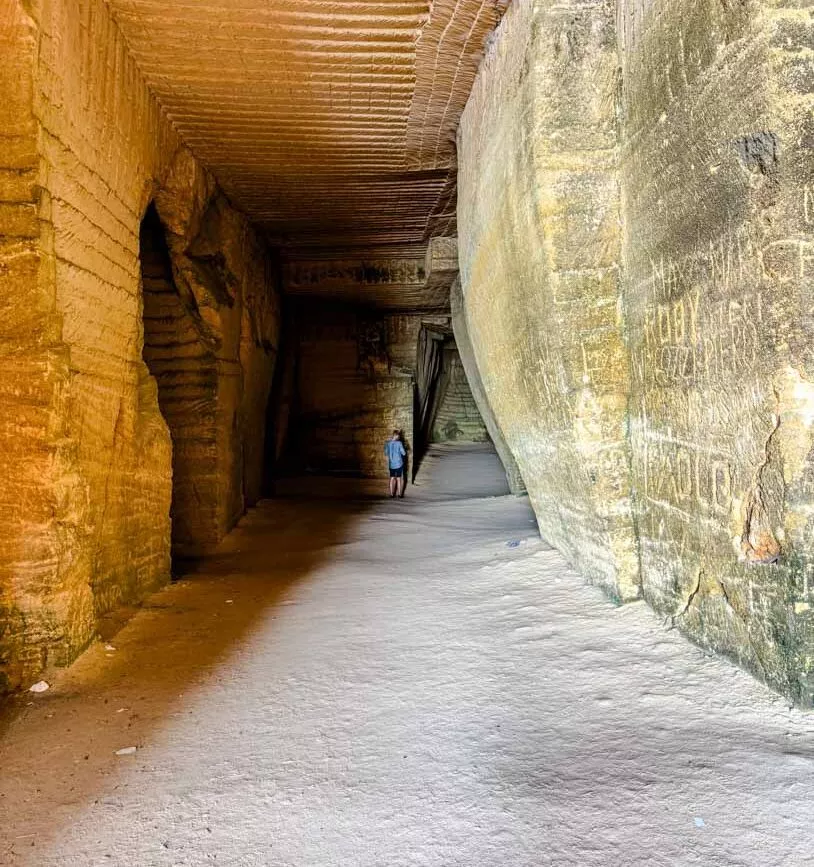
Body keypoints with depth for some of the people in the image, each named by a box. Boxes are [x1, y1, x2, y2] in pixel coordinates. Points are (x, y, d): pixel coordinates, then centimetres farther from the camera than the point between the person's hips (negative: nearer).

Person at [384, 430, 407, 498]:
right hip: (399, 464, -3)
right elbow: (403, 453, -11)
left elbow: (386, 453, 8)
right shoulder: (399, 443, -15)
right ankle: (399, 494, 10)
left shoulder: (388, 443, -3)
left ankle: (392, 494, 15)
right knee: (399, 479, 7)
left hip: (391, 464, 3)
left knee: (392, 478, 12)